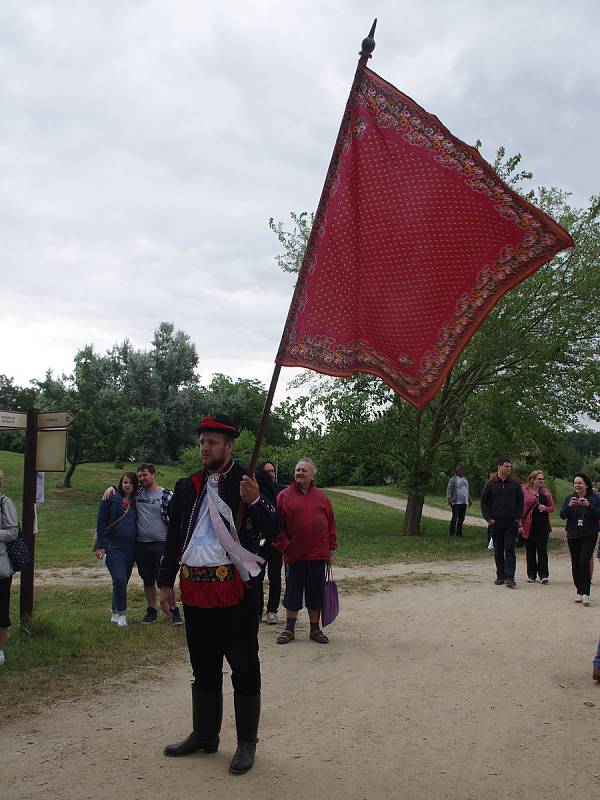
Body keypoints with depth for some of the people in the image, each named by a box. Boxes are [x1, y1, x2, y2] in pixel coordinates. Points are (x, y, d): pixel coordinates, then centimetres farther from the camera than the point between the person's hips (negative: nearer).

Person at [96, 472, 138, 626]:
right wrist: (100, 546, -11)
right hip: (113, 547, -5)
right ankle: (121, 613, -2)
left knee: (123, 581, 9)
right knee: (119, 580, -16)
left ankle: (115, 613, 24)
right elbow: (101, 522, -5)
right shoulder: (111, 499, -3)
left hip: (130, 548, 5)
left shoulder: (135, 502, 10)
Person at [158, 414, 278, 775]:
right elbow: (174, 537, 16)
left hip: (235, 588, -5)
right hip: (195, 588, 5)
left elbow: (273, 531, -10)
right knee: (203, 666, 18)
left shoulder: (251, 481, -4)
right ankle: (204, 734, 32)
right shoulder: (187, 487, 11)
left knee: (244, 667, 5)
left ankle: (247, 742, 17)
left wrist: (256, 501, -26)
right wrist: (166, 582, 14)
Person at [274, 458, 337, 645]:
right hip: (294, 555, -2)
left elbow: (331, 523, 12)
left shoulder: (321, 497, 9)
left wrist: (331, 547, 7)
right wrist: (284, 545, -9)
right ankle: (289, 629, 19)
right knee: (293, 592, 7)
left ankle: (315, 629, 22)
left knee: (316, 593, 10)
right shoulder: (284, 496, 0)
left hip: (318, 555, 2)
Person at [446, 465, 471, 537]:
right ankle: (452, 532, 2)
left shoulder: (465, 479, 18)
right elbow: (449, 489, -9)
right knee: (455, 518, -6)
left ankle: (459, 532, 15)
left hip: (464, 502, 6)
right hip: (456, 502, -6)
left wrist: (469, 499, 23)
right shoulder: (453, 479, -4)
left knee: (461, 518, 7)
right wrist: (449, 499, -18)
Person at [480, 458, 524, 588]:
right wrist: (488, 518, -3)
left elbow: (520, 502, 9)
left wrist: (518, 518, 0)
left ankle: (510, 577, -8)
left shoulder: (515, 484, 5)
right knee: (498, 551, 8)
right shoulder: (490, 484, 2)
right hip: (495, 522, 1)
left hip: (511, 522, -1)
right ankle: (500, 576, 17)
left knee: (510, 549, -6)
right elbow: (484, 502, 5)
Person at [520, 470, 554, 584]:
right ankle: (531, 575, 15)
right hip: (529, 525, -2)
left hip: (543, 524, 2)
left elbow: (552, 507, 14)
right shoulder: (524, 491, -2)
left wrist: (545, 508, -8)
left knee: (542, 550, -2)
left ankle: (543, 575, 0)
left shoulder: (545, 492, 10)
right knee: (530, 551, 6)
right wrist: (520, 524, -9)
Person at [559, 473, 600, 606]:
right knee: (575, 564, 5)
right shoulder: (569, 498, 6)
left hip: (589, 536, -3)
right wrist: (569, 506, -21)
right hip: (573, 536, 3)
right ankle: (579, 591, 17)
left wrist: (588, 505, -23)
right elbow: (562, 515, -3)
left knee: (584, 562, -15)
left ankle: (585, 593, -13)